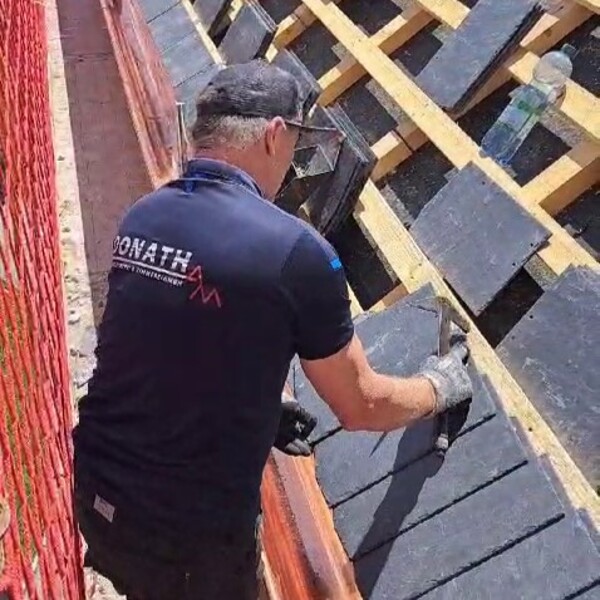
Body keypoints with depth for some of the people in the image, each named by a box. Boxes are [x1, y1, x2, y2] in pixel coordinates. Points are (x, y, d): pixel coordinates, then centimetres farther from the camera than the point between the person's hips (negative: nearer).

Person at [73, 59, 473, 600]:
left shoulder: (141, 218, -3)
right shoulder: (294, 250, -22)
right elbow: (362, 406, -9)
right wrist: (438, 390, 9)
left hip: (98, 495, 5)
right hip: (188, 530, -5)